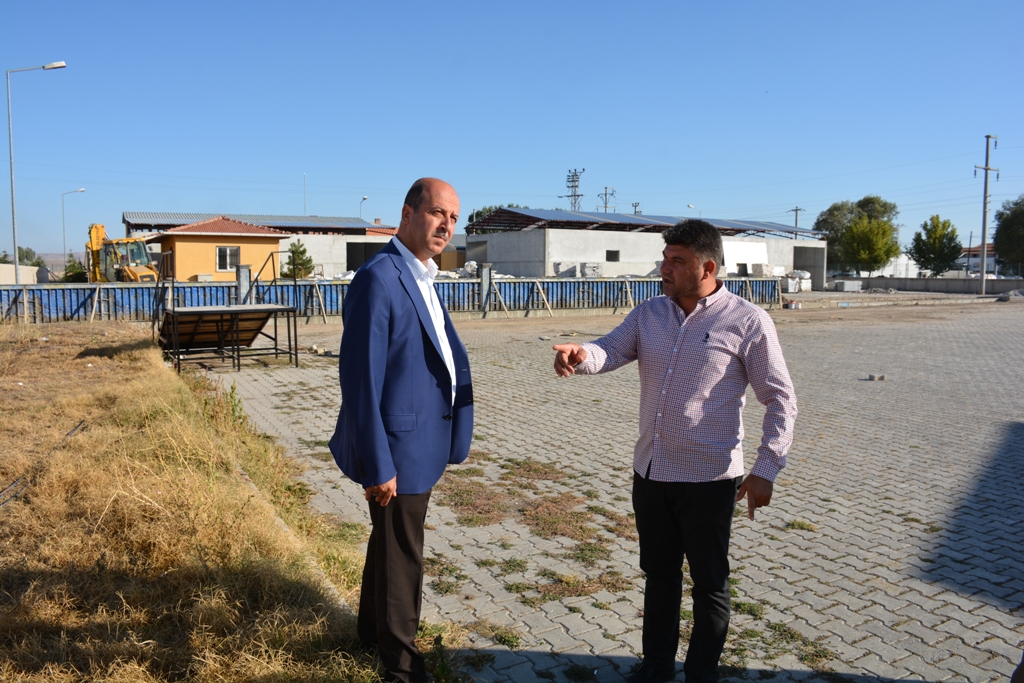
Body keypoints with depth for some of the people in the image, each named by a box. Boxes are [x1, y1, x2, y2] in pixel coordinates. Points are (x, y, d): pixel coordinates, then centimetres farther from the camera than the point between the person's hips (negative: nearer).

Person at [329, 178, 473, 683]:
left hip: (420, 444, 10)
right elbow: (360, 380, -24)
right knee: (401, 555, 7)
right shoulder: (378, 279, -21)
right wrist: (378, 466, -22)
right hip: (397, 448, -10)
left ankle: (372, 630, 46)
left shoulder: (422, 279, 10)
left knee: (391, 541, 25)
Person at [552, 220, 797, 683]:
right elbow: (609, 351, -9)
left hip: (708, 478, -5)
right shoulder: (649, 314, 5)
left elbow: (781, 401, -7)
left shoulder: (747, 322, -10)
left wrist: (765, 470, -11)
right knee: (659, 574, 20)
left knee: (708, 583, 13)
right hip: (650, 472, 5)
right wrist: (579, 355, -32)